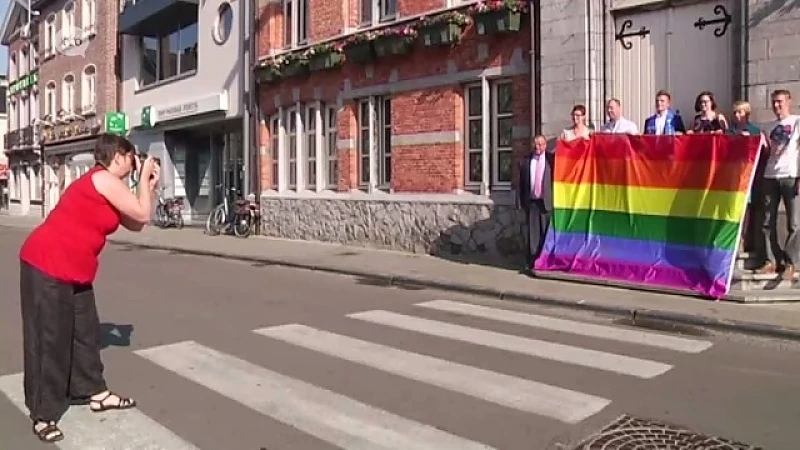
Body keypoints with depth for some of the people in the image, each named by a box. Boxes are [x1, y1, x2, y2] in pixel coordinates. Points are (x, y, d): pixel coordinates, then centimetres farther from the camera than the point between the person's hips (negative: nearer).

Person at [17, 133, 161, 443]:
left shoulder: (109, 189, 15)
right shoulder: (103, 179, -14)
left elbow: (135, 225, 15)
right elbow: (142, 215, -13)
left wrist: (148, 185, 12)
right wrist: (144, 178, -2)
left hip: (74, 271, 10)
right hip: (46, 265, -10)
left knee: (85, 331, 15)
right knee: (48, 339, -4)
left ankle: (93, 391, 27)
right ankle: (43, 415, 5)